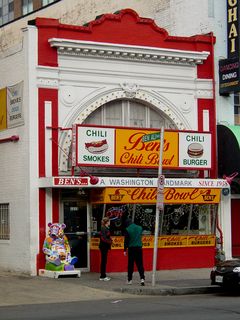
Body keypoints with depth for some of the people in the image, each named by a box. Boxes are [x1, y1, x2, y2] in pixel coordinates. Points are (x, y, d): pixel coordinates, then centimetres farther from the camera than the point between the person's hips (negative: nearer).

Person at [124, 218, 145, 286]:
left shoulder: (127, 230, -7)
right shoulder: (140, 228, 5)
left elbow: (126, 241, -5)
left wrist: (125, 250, 0)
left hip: (131, 248, -3)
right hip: (139, 248, 3)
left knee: (130, 265, 6)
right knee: (140, 264, 5)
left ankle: (130, 279, 10)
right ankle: (142, 278, -8)